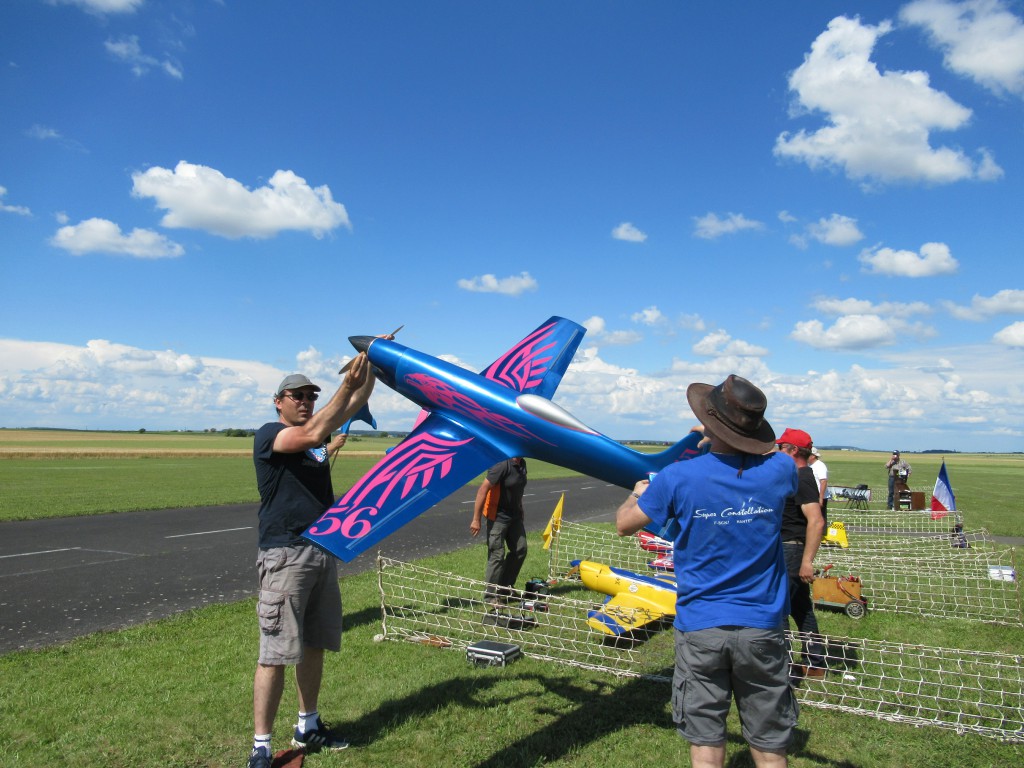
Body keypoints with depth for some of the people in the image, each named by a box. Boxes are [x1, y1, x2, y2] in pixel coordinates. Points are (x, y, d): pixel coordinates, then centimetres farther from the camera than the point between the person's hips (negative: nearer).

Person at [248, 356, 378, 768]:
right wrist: (348, 383, -24)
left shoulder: (318, 430, 16)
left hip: (324, 552, 8)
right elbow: (314, 434, -24)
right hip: (285, 555, -8)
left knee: (315, 646, 15)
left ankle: (308, 727, 29)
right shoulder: (268, 434, -6)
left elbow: (355, 402, 11)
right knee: (275, 654, -5)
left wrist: (371, 364, -3)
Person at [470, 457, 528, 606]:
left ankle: (505, 588, 24)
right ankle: (491, 596, 5)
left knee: (520, 550, 10)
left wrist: (520, 512, 23)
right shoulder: (502, 465, -22)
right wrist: (476, 519, -24)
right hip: (498, 515, -8)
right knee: (497, 554, -6)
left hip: (515, 516, 9)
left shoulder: (522, 464, 4)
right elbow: (483, 489, -23)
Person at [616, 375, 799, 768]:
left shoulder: (677, 478, -15)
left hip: (700, 628, -2)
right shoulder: (779, 470, -8)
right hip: (762, 628, 2)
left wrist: (638, 493, 21)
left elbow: (624, 524, 0)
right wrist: (730, 439, 27)